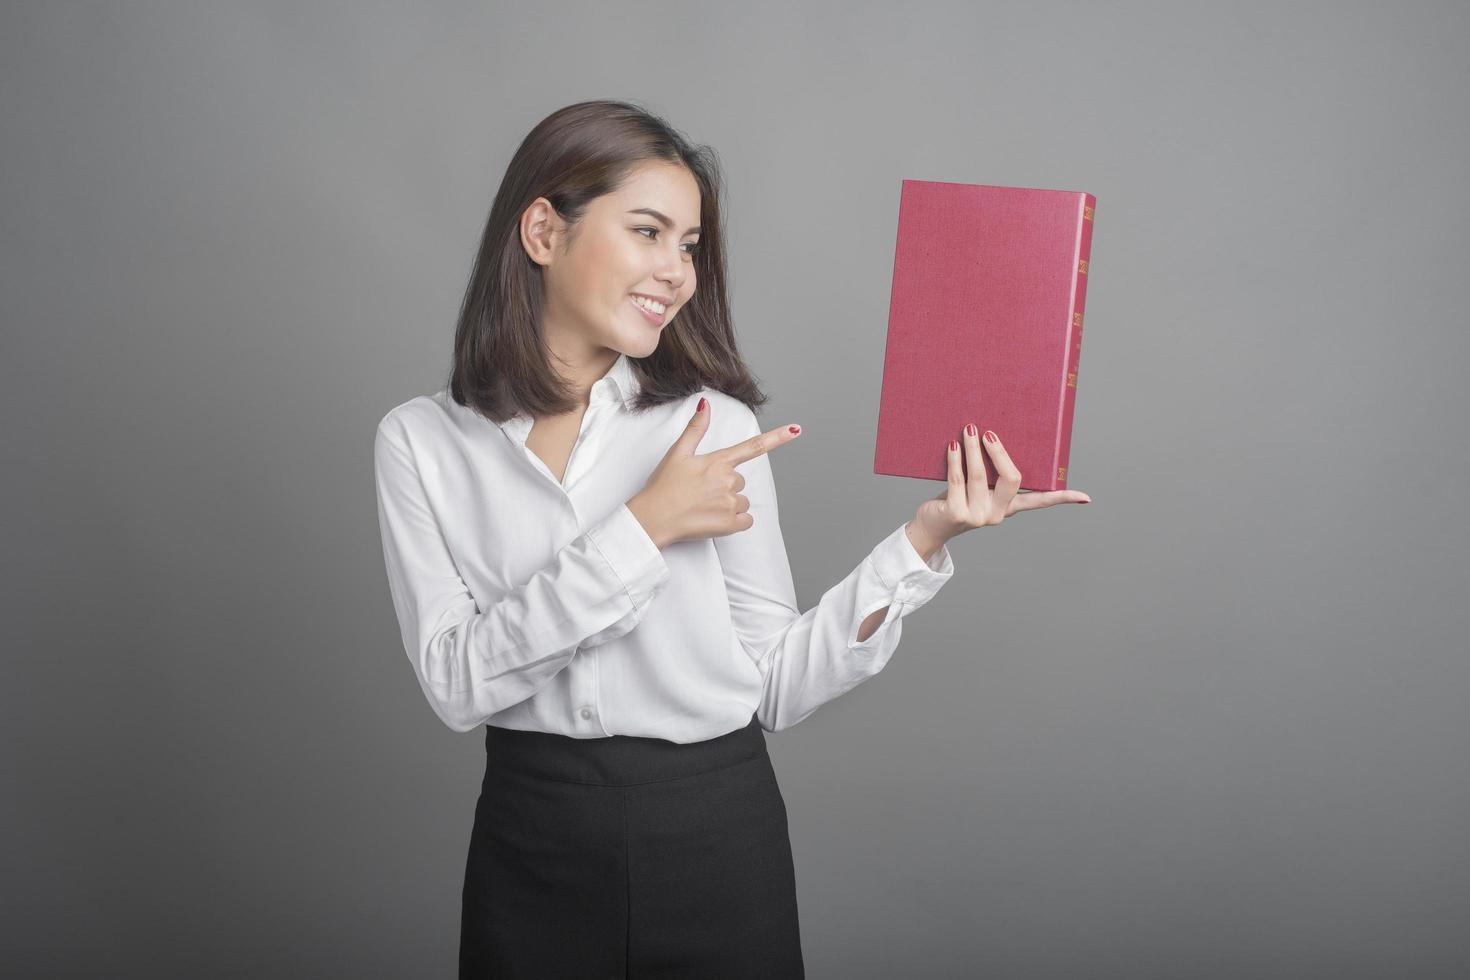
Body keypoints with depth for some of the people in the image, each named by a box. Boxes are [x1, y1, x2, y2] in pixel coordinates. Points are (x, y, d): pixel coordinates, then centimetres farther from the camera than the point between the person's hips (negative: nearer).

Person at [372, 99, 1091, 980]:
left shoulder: (717, 426, -4)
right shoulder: (422, 441, -2)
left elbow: (777, 685, -4)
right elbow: (456, 683, -13)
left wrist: (922, 540, -13)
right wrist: (642, 530, -18)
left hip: (718, 840, 0)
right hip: (531, 841, 0)